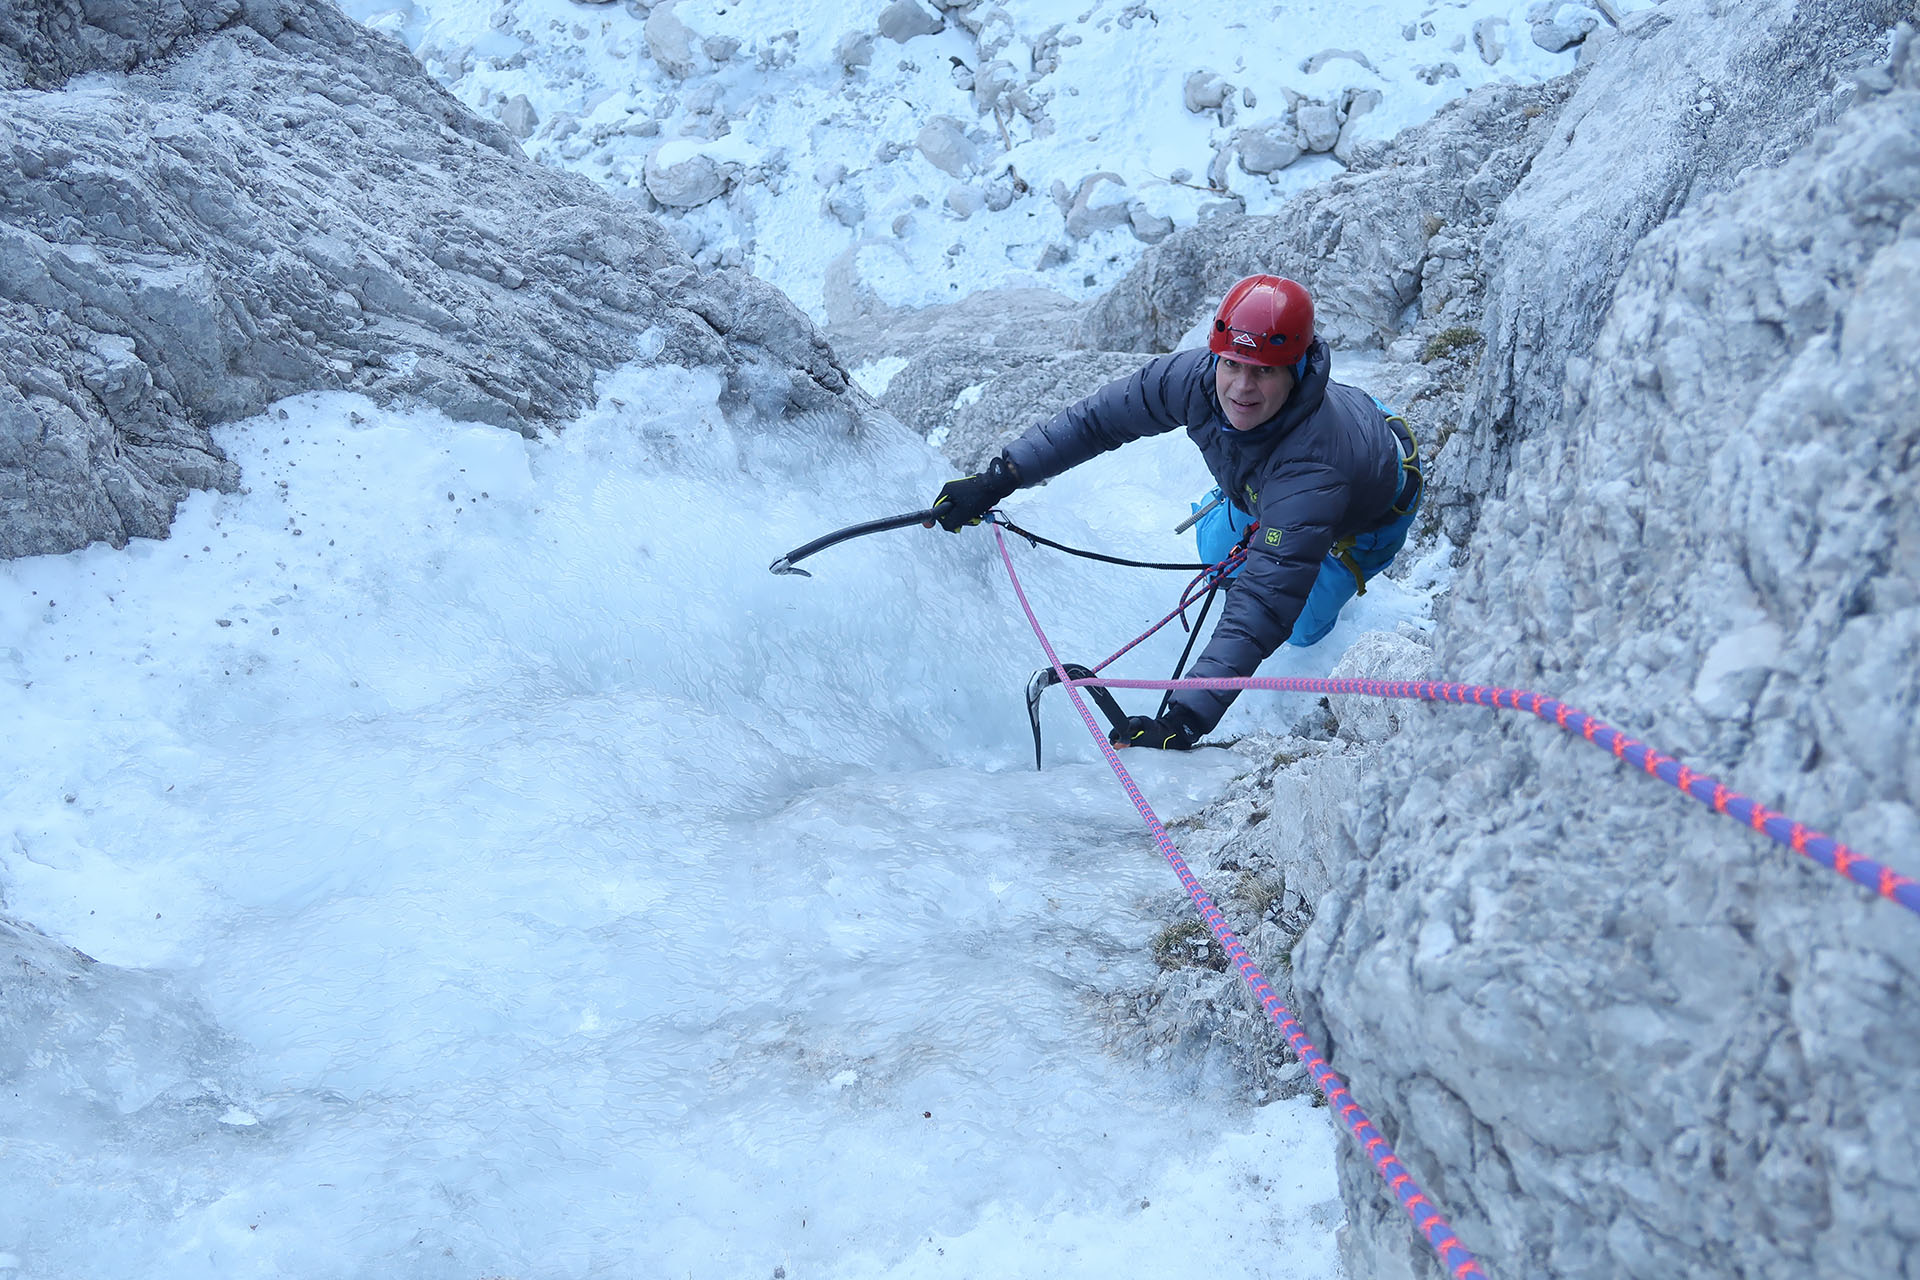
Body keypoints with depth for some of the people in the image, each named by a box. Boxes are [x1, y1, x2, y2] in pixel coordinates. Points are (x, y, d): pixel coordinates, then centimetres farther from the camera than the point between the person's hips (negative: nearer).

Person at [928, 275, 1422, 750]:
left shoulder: (1313, 464, -52)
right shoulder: (1198, 378, -38)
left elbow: (1263, 605, -56)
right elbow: (1095, 418, -23)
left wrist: (1184, 720, -62)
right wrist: (998, 479, -30)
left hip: (1372, 509, -4)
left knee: (1300, 629, 1)